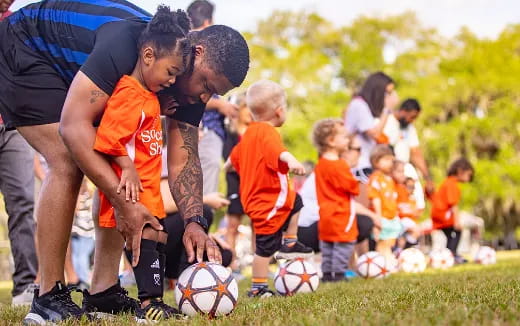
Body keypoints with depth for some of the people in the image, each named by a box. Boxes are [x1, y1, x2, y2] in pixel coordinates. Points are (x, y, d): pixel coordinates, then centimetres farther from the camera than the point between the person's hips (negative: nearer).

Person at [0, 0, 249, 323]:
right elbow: (73, 124, -43)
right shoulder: (127, 40, -38)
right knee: (69, 164, -23)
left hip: (71, 69, 8)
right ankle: (49, 299, -15)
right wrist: (125, 203, -45)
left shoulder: (193, 86, -14)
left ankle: (104, 292, 1)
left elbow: (183, 159, -12)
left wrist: (195, 222, -30)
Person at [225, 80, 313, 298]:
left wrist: (228, 166, 53)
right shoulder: (268, 132, -19)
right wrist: (291, 160, -62)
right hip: (268, 202, -10)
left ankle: (289, 243, 34)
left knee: (295, 202, 31)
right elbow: (278, 150, -43)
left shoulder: (249, 132, 12)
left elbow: (235, 156, 31)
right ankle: (258, 289, 2)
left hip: (252, 196, 10)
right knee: (266, 246, -4)